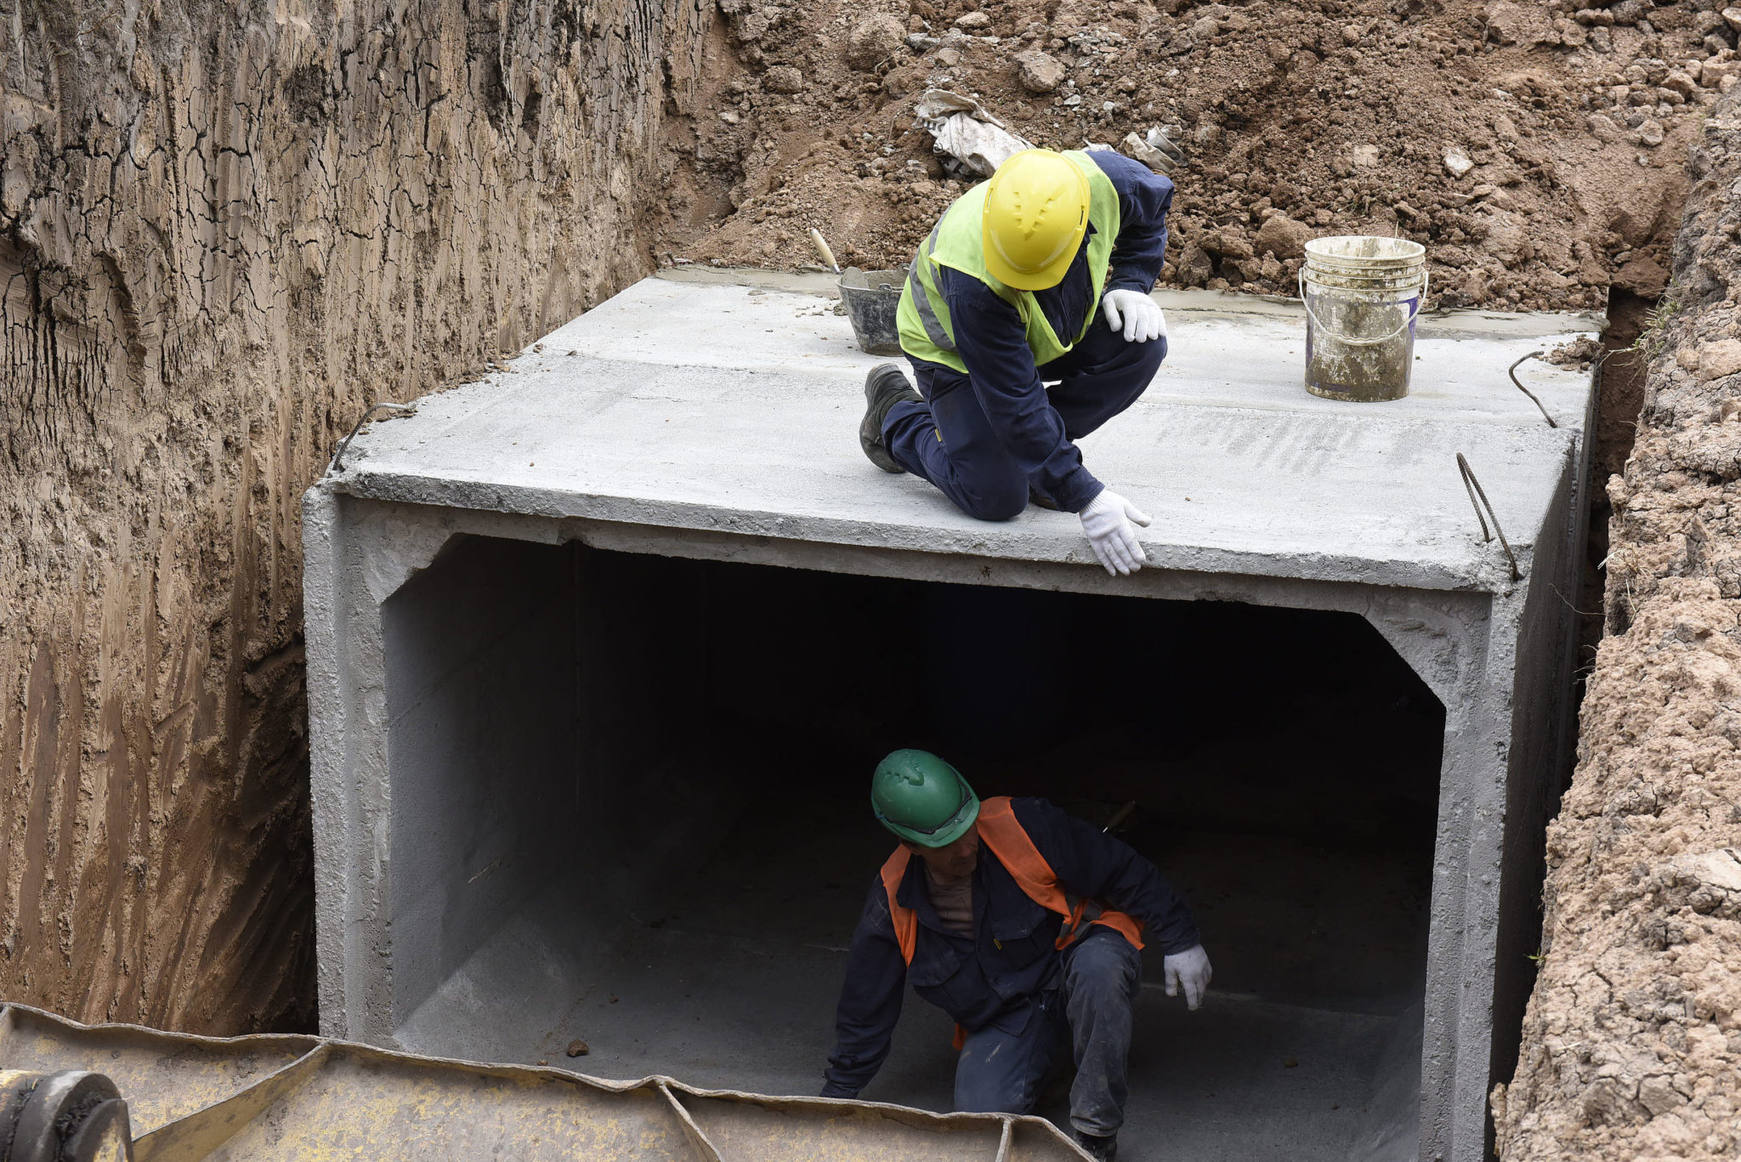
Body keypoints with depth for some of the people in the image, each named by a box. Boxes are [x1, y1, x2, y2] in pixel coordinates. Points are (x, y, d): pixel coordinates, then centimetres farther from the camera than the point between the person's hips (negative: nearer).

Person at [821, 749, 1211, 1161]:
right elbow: (865, 1007, 0)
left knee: (1098, 969, -38)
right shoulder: (892, 902, -13)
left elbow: (1123, 872, -12)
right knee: (983, 1111, -22)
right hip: (1002, 1018, 3)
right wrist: (839, 1092, 5)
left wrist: (1179, 941, -9)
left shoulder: (1026, 826, -23)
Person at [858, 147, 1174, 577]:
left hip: (1051, 330, 5)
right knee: (994, 498, -16)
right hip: (953, 349, -5)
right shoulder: (972, 282, -43)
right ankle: (896, 412, 12)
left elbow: (1152, 206, -3)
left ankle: (1041, 447, -4)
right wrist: (1085, 497, -38)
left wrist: (1130, 285, -18)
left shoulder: (1105, 182, -32)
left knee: (1141, 342, -24)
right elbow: (1014, 401, -38)